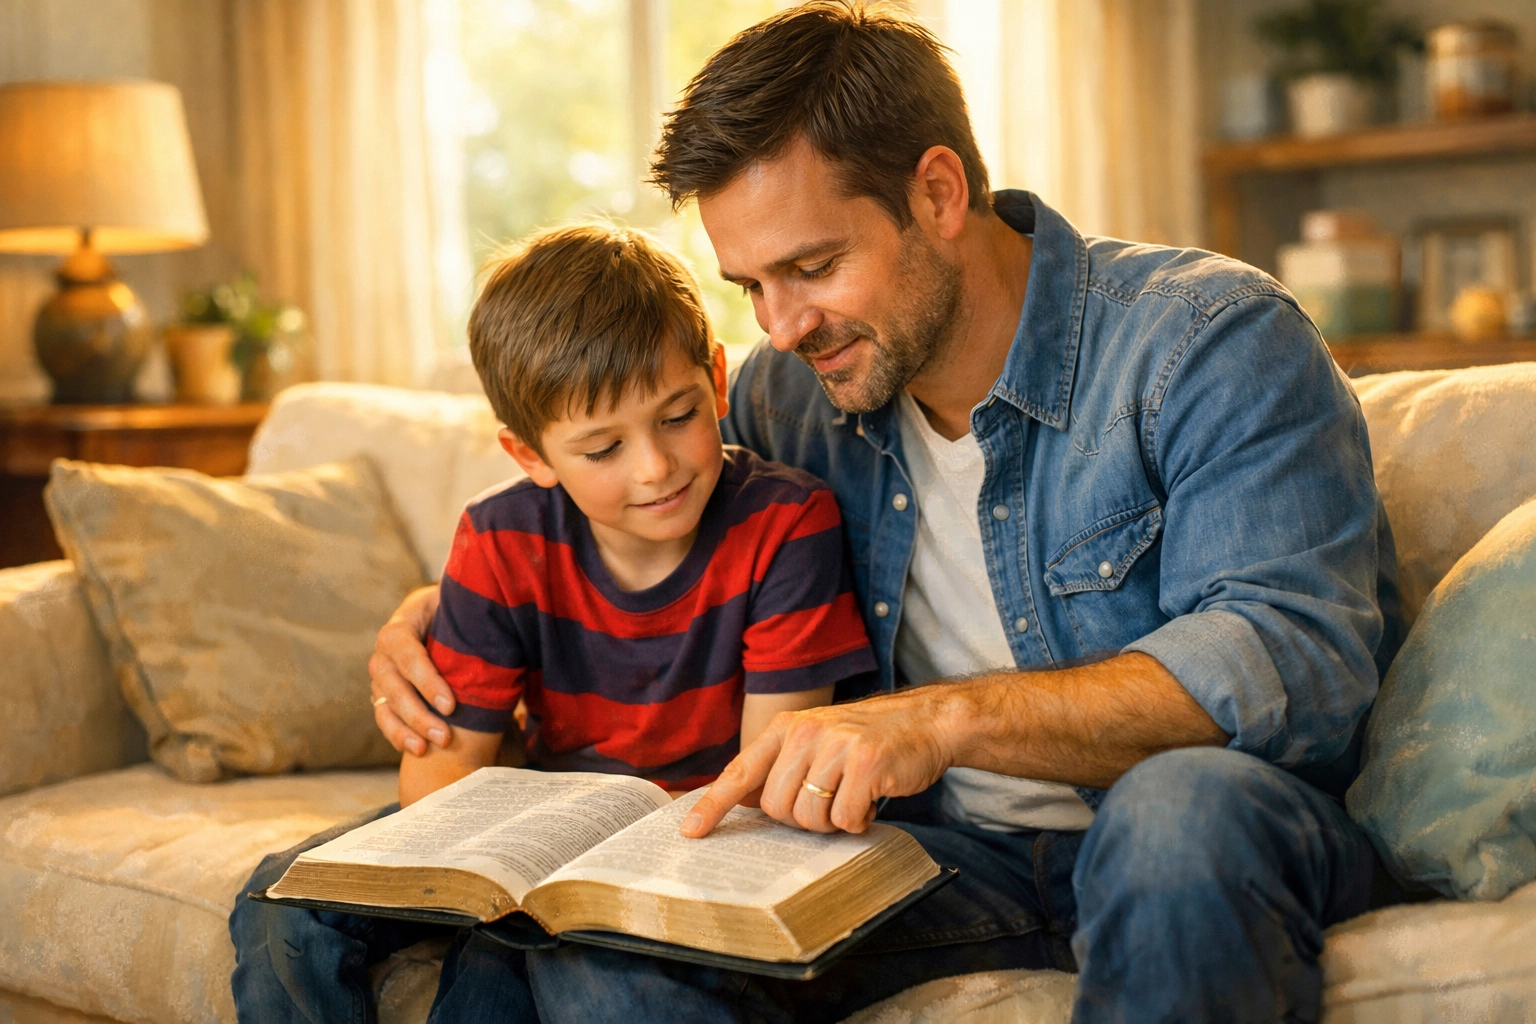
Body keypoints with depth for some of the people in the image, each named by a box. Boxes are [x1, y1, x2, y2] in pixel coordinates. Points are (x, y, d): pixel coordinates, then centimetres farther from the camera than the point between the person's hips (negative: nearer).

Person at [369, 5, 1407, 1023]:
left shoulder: (1210, 342, -14)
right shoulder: (787, 397, 4)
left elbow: (1297, 663, -28)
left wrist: (944, 718, -38)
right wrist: (441, 610, 2)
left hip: (1226, 831, -2)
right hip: (948, 845, 3)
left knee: (1186, 803, -40)